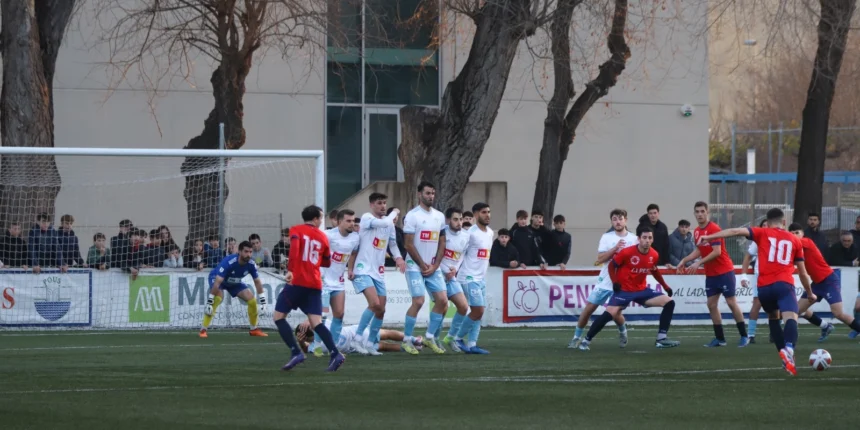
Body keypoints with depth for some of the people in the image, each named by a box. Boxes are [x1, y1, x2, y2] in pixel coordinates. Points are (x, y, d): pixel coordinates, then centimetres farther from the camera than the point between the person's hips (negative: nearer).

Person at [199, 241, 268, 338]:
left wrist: (262, 300, -7)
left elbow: (257, 282, -5)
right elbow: (217, 282, -42)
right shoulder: (228, 262, -40)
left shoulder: (251, 264, -22)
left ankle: (254, 329, 15)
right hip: (217, 278, -6)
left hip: (235, 282, 6)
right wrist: (209, 301, -44)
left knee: (252, 300, -6)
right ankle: (203, 330, -29)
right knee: (218, 298, -33)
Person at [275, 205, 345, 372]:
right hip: (315, 285, 4)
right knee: (316, 322, 1)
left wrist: (290, 270, -23)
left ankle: (296, 352, -7)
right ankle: (335, 354, -17)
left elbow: (294, 248, -17)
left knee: (278, 316, 6)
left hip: (297, 281, -4)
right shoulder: (323, 237, 15)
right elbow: (327, 262, 25)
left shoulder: (296, 230, 3)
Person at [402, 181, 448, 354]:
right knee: (418, 302, -13)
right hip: (415, 267, -6)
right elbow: (409, 244, -11)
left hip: (433, 267, 6)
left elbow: (442, 244, 11)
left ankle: (430, 338, 10)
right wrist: (423, 265, -10)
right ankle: (407, 341, -2)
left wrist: (434, 266, -1)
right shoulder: (412, 216, -9)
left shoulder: (439, 216, 9)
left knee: (442, 300, -2)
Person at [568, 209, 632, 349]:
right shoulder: (606, 237, 0)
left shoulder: (634, 239, 1)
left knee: (616, 313, -6)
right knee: (589, 308, -3)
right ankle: (577, 337, 11)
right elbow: (600, 259, -10)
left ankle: (623, 331, 27)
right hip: (605, 281, 1)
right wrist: (615, 248, -21)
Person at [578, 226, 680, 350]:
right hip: (624, 290, -5)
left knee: (669, 303, -6)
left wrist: (666, 287, 20)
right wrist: (615, 282, -17)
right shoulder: (627, 252, -19)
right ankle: (586, 340, -6)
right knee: (610, 314, -22)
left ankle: (662, 339, -4)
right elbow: (611, 265, -6)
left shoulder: (654, 255, -4)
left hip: (642, 290, 5)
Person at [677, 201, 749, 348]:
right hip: (710, 274, 8)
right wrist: (684, 261, 8)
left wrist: (698, 263, -25)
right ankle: (720, 338, 10)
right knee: (711, 304, 4)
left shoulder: (714, 229, -17)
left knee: (731, 302, -5)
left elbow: (717, 252, -23)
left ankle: (744, 336, 2)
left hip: (724, 272, -8)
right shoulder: (697, 232, 7)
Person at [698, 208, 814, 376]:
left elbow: (736, 231, 2)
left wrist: (709, 237, 2)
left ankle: (783, 352, 20)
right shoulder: (795, 240, 19)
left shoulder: (763, 233, 15)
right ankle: (789, 349, -50)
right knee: (791, 318, -21)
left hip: (764, 286, 2)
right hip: (784, 285, -2)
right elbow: (803, 272, 23)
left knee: (773, 317, 28)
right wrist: (810, 293, 37)